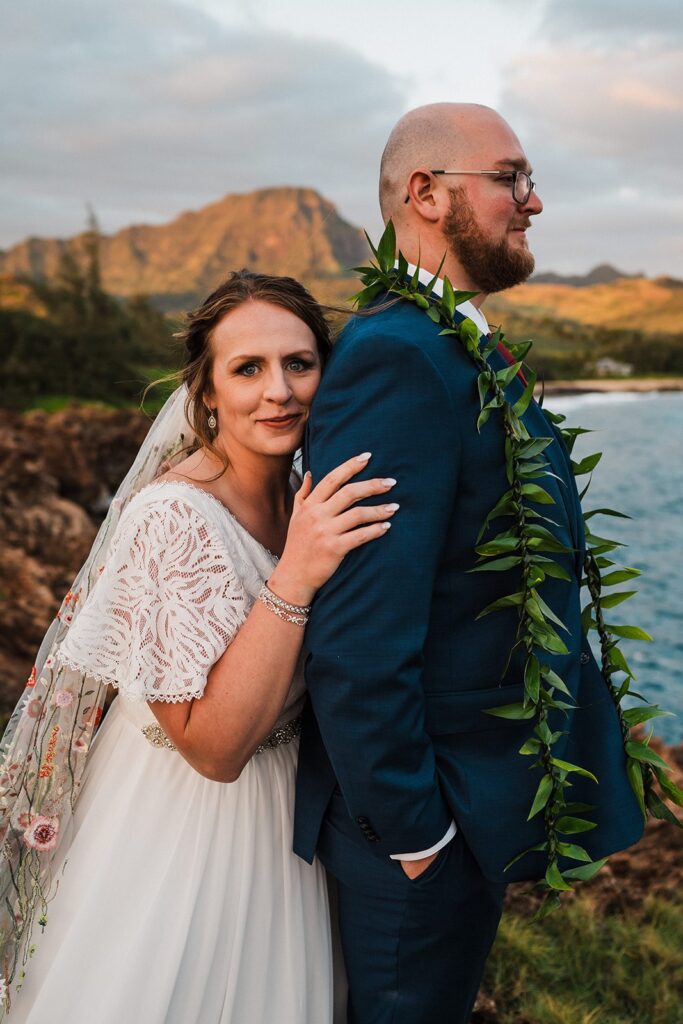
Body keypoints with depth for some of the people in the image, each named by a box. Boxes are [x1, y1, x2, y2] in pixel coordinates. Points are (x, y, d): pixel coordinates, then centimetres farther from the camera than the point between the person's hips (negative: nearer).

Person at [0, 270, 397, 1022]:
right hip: (184, 833, -7)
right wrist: (295, 578, -38)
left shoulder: (303, 496, -6)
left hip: (280, 813, 7)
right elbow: (214, 746, -30)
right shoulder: (174, 516, -29)